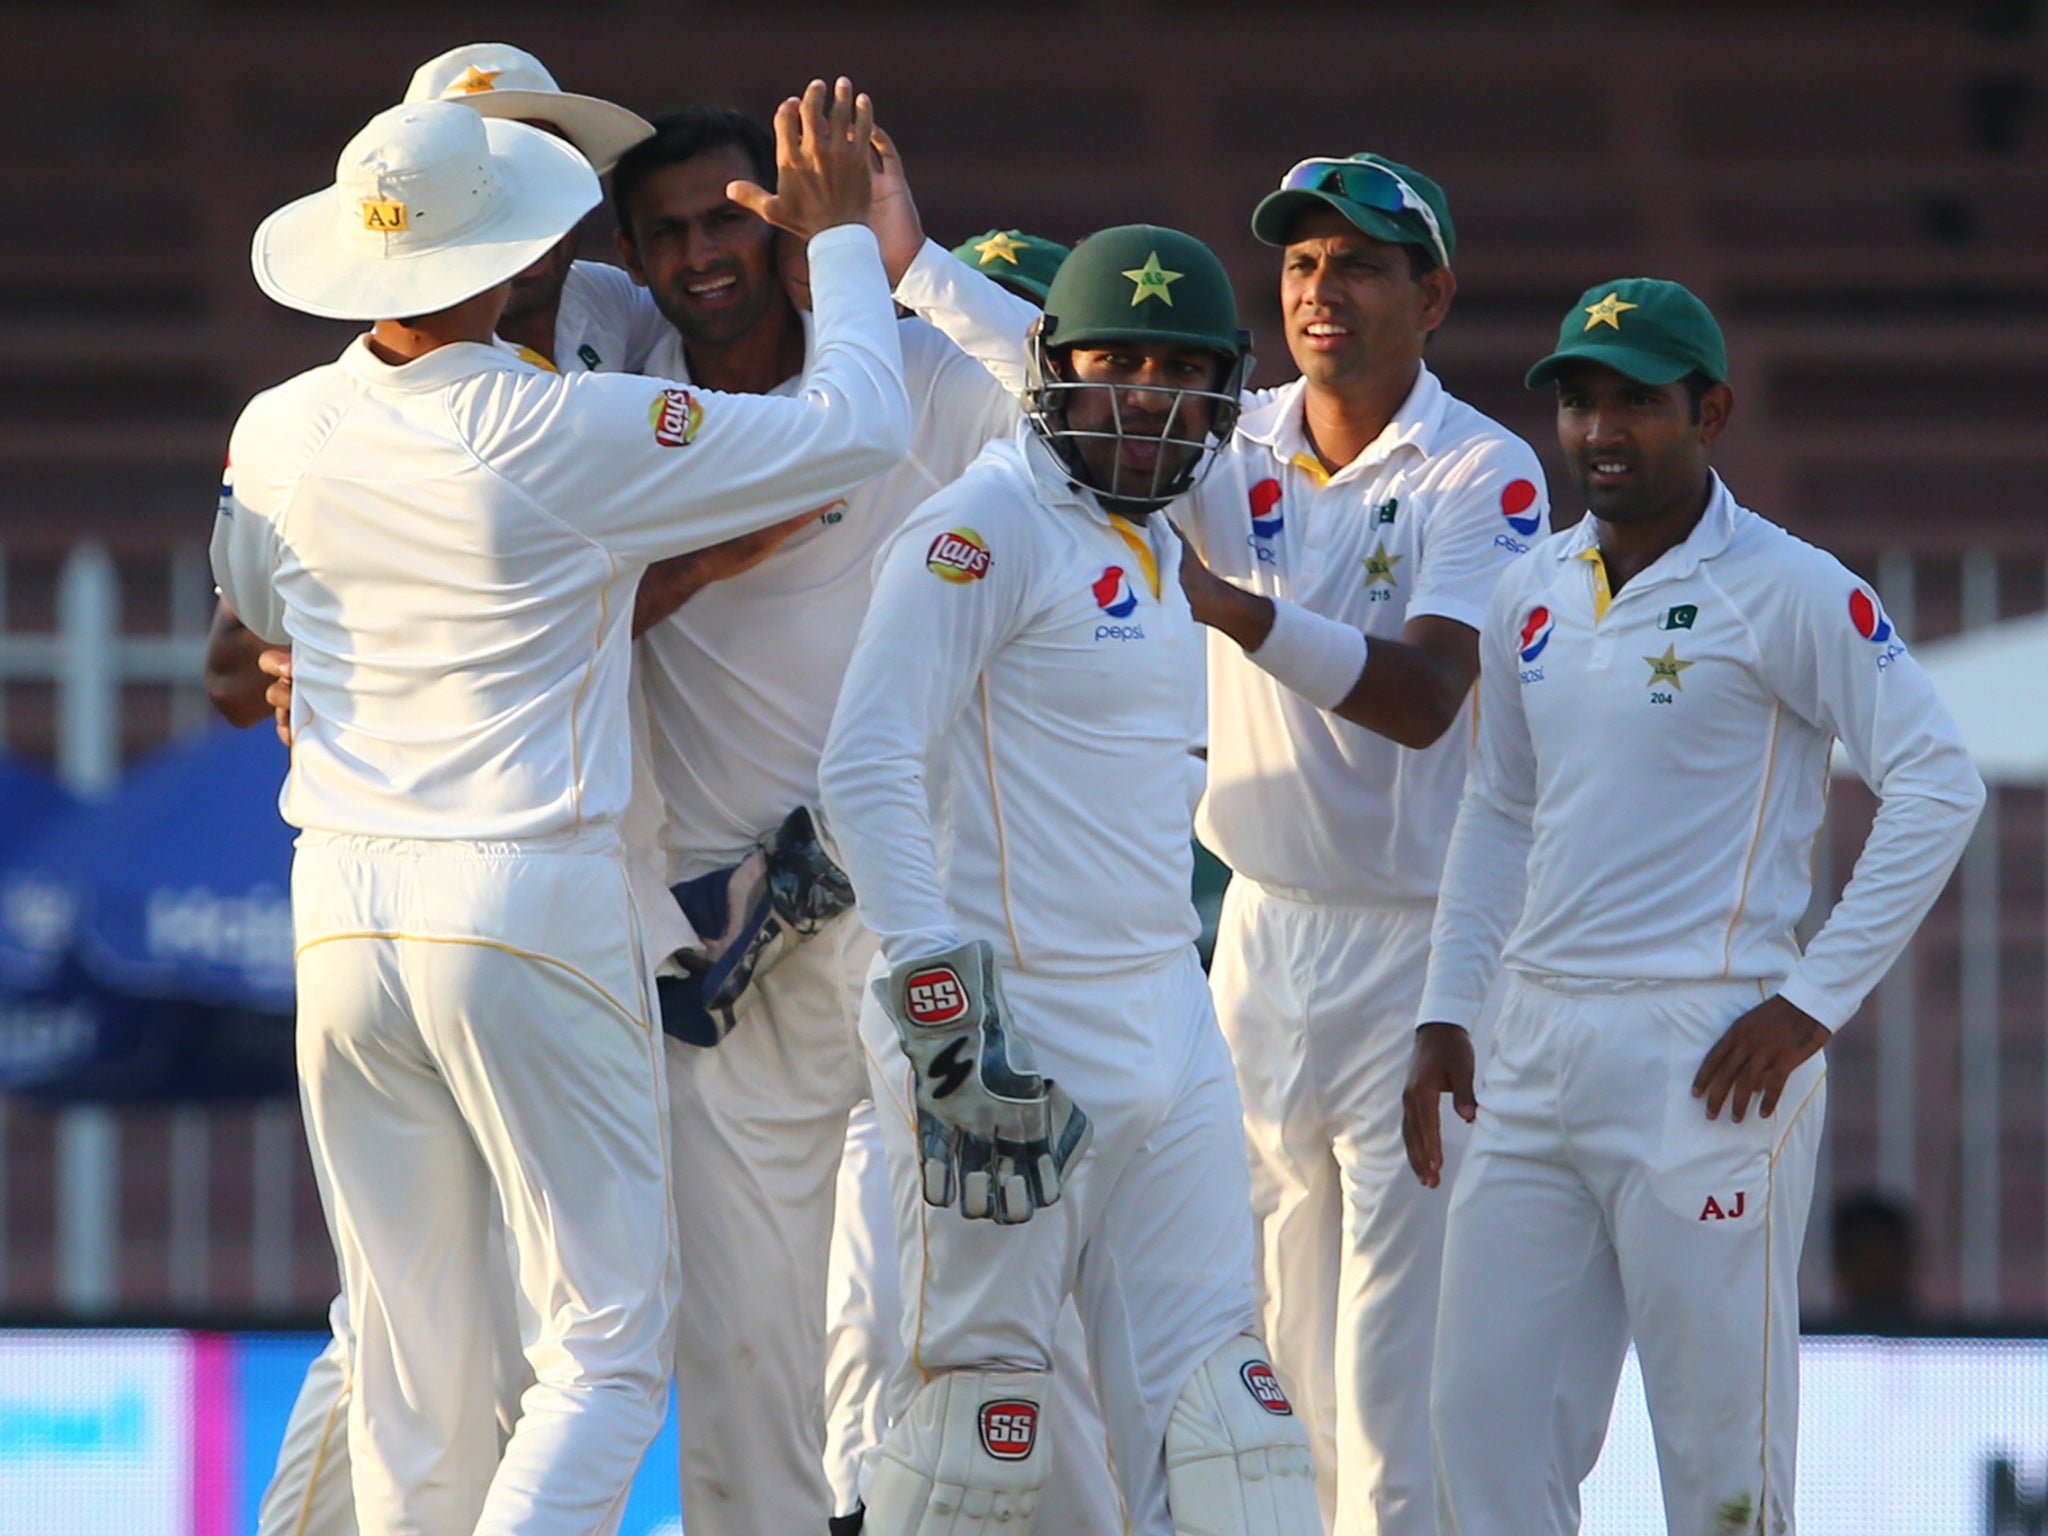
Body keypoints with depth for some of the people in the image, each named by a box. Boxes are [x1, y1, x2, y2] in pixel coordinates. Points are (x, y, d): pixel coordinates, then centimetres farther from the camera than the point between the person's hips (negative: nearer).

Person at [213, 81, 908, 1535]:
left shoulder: (280, 434, 5)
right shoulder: (577, 435, -11)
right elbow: (859, 426, -2)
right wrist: (842, 235, 11)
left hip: (341, 907, 5)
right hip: (528, 901, -5)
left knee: (409, 1352, 10)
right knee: (608, 1341, -1)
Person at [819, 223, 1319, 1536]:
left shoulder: (1150, 541, 16)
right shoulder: (986, 529, -10)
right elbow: (867, 769, -17)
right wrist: (945, 1015, -22)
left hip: (1168, 1019, 8)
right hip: (1015, 1020, -8)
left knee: (1204, 1383, 5)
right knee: (987, 1390, -6)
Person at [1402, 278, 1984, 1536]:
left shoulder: (1789, 591, -7)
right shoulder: (1535, 597, 14)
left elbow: (1939, 785, -11)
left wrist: (1815, 1001, -14)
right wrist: (1447, 1015, 15)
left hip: (1706, 1056, -7)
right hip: (1537, 1053, 7)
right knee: (1486, 1423, 4)